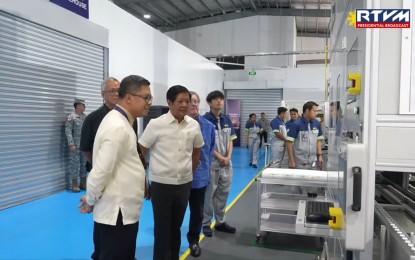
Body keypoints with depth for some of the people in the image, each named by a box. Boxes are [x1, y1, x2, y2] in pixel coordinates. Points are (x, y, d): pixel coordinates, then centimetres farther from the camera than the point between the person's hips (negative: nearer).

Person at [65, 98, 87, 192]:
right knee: (74, 165, 1)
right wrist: (71, 144, -17)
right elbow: (68, 132, -11)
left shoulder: (86, 117, 9)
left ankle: (83, 183, 22)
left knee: (84, 164, 12)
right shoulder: (71, 117, -7)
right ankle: (75, 185, 10)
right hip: (75, 146, -6)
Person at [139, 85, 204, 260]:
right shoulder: (156, 124, -12)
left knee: (176, 227, 19)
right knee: (162, 229, 6)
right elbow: (140, 153, -5)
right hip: (161, 184, -3)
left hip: (185, 184, 4)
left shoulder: (194, 125, -1)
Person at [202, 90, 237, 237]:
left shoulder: (227, 120, 8)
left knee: (223, 193, 14)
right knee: (209, 194, 3)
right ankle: (206, 224, 16)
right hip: (211, 163, -6)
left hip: (227, 163, 6)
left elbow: (230, 140, 10)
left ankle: (220, 222, 27)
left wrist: (228, 157, -5)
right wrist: (220, 157, -15)